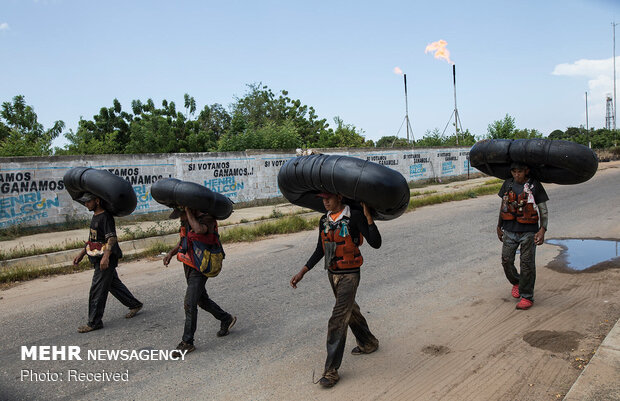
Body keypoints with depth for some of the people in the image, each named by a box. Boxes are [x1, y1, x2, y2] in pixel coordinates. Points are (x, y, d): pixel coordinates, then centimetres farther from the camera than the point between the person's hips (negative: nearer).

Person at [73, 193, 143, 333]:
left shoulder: (106, 217, -17)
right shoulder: (95, 216, 14)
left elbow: (112, 238, -25)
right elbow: (92, 239, 23)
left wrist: (105, 257, -34)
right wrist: (81, 254, 21)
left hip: (106, 259, -10)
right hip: (98, 258, 10)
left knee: (97, 289, -4)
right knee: (114, 284, 17)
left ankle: (94, 322, 5)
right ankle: (135, 305, 30)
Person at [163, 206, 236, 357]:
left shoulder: (207, 219, -21)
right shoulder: (187, 220, 4)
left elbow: (199, 230, -44)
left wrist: (189, 212, -31)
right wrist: (171, 252, 1)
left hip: (199, 269, -9)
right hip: (188, 266, 9)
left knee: (190, 304, -10)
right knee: (202, 300, 19)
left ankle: (187, 342, 1)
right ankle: (226, 319, 38)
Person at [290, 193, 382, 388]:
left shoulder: (355, 216, -16)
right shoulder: (324, 221, 4)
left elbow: (376, 243, -19)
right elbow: (320, 251, 11)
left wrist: (368, 216, -27)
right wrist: (302, 272, 6)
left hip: (350, 276, -7)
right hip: (332, 274, 7)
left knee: (338, 321, -9)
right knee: (350, 310, 24)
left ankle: (331, 370, 0)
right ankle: (368, 343, 48)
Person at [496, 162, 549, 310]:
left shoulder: (535, 186, -5)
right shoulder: (508, 184, 5)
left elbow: (544, 211, -3)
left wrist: (542, 230, -15)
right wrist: (499, 227, 19)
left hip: (528, 232, -3)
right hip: (509, 231, 4)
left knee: (527, 264, 1)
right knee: (506, 261, 5)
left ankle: (527, 297, 12)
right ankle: (516, 283, 34)